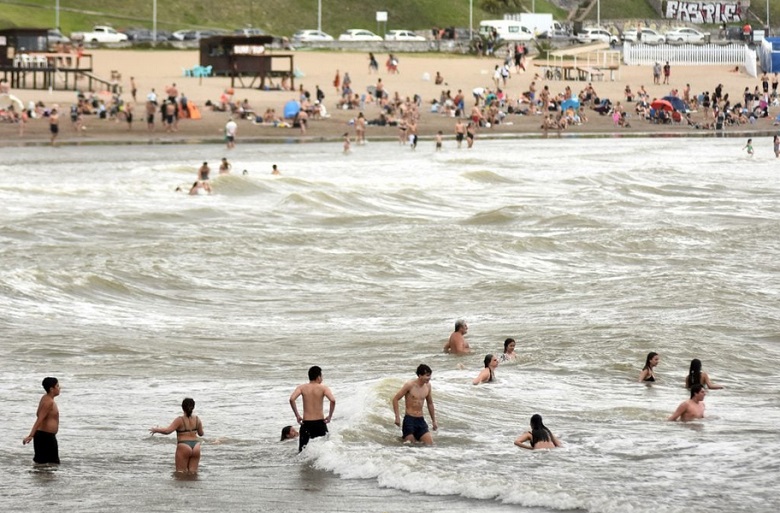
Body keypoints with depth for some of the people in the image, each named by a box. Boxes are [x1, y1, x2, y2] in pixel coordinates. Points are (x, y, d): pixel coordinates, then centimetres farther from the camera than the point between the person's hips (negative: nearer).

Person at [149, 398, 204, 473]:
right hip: (196, 447, 5)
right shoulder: (196, 419, 3)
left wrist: (156, 430, -2)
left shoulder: (179, 420, -12)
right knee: (193, 472, 9)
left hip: (184, 447, -5)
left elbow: (167, 431, -19)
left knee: (181, 472, 2)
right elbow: (201, 433, 15)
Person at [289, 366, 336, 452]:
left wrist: (297, 415, -4)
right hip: (320, 423, -1)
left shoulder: (302, 387, 2)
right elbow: (333, 400, -18)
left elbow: (292, 399, -14)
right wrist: (330, 416, -5)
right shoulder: (323, 388, -2)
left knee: (302, 450, 4)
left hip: (306, 423, 1)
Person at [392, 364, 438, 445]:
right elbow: (395, 399, -7)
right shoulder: (410, 385, -12)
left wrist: (434, 421, 21)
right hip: (409, 419, -5)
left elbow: (430, 404, 18)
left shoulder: (427, 386, 5)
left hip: (420, 420, 5)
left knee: (430, 444, -5)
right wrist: (397, 417, -13)